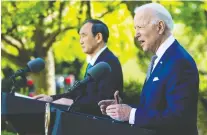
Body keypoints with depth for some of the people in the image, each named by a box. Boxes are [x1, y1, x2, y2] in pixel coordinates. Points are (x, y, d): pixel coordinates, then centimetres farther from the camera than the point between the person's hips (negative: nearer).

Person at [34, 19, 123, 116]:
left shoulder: (110, 62, -14)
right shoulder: (94, 61, 16)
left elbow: (103, 99, -22)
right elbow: (82, 92, 16)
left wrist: (73, 102, -22)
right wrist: (52, 98, 5)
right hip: (90, 114, 9)